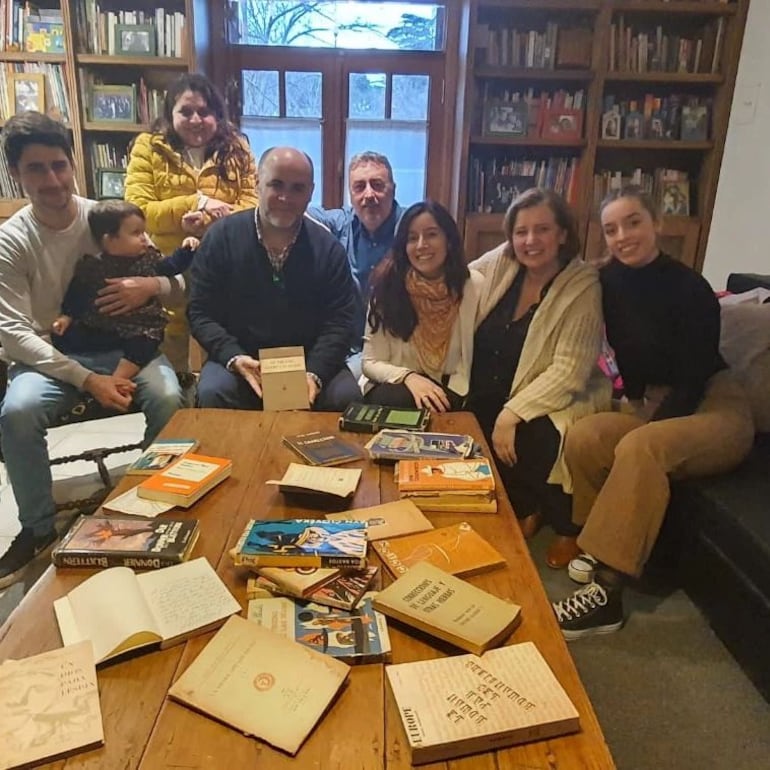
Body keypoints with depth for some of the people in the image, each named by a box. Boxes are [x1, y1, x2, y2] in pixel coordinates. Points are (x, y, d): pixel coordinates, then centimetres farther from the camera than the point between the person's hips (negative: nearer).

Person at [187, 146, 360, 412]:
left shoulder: (328, 247, -1)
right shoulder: (221, 237, -3)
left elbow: (339, 320, -5)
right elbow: (201, 313, -3)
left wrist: (315, 374, -21)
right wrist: (234, 359, -20)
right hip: (240, 361, -1)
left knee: (347, 397, -23)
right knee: (213, 394, -29)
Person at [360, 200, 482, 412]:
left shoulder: (474, 285, -6)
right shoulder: (388, 284, -6)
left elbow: (475, 357, -4)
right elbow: (370, 363, -6)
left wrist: (448, 395, -21)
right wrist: (408, 377, -24)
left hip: (448, 390, 0)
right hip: (396, 386, 0)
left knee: (435, 409, -32)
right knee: (398, 400, -33)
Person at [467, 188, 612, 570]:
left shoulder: (582, 288, -15)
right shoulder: (498, 264, -2)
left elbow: (568, 372, -20)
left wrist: (513, 413, -27)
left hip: (550, 403, -5)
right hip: (488, 395, 5)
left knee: (529, 441, -31)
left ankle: (567, 526, 4)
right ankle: (525, 507, 9)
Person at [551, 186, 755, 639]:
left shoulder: (690, 289, -16)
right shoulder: (611, 281, 0)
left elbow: (694, 379, -17)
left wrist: (646, 431, -23)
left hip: (715, 409, -5)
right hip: (650, 404, 6)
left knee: (640, 449, -34)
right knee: (582, 438, -22)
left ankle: (607, 593, -29)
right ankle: (598, 548, -6)